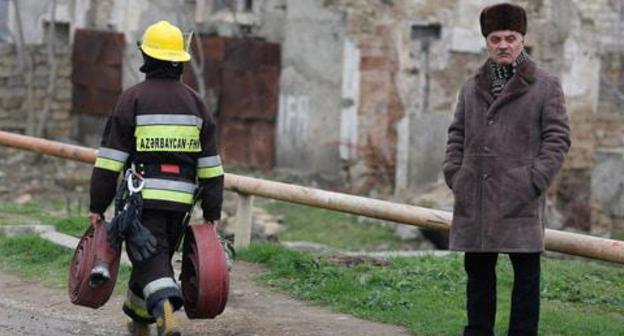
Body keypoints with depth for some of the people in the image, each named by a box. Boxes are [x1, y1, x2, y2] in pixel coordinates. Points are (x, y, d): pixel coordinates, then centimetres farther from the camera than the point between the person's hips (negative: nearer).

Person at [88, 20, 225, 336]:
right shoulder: (194, 102, 8)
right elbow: (210, 165, 7)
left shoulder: (132, 99, -4)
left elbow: (110, 159, -6)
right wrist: (212, 213, 10)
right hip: (180, 199, 4)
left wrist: (97, 206, -2)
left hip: (143, 196, -4)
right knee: (156, 256, 20)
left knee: (152, 260, -8)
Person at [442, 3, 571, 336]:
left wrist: (534, 181, -10)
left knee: (525, 274, 0)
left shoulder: (546, 86, 1)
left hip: (520, 202, -4)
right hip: (473, 201, 4)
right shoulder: (471, 88, 14)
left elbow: (558, 138, -2)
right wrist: (454, 175, 5)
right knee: (478, 271, 11)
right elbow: (456, 134, 19)